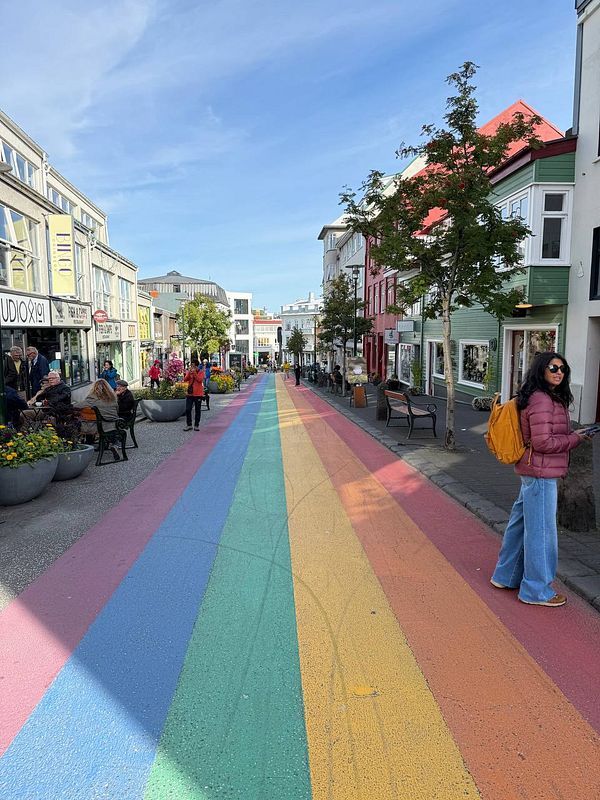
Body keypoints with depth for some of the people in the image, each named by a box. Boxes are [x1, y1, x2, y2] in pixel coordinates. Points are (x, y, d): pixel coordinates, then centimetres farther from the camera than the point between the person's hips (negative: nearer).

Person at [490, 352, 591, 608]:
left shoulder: (551, 398, 15)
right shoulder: (542, 400, -18)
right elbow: (542, 442, -22)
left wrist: (572, 433, 7)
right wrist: (575, 438, -12)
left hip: (533, 472, 11)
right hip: (540, 474, -11)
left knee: (520, 523, 18)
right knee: (540, 531, 0)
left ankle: (506, 576, 31)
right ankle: (537, 590, 13)